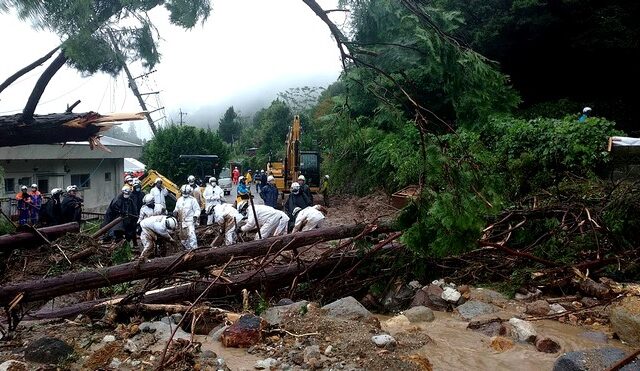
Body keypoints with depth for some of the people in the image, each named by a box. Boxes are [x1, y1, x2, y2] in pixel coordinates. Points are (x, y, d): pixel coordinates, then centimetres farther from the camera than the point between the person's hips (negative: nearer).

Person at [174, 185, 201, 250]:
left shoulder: (192, 200, -2)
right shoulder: (179, 200, 16)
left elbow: (197, 209, -3)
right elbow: (177, 208, 22)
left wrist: (196, 216, -19)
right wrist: (175, 212, 0)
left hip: (190, 221, -6)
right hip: (182, 222, 6)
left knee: (191, 235, -20)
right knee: (183, 237, 10)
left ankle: (194, 248, -20)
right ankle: (188, 249, 23)